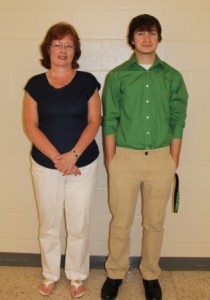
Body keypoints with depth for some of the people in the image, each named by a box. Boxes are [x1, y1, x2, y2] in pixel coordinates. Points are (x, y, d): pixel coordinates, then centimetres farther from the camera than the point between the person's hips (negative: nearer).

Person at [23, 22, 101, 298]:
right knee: (49, 225, 13)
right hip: (45, 166, 1)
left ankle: (77, 275, 30)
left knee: (79, 225, 9)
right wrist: (57, 158, -13)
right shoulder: (35, 84, 1)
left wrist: (73, 154, -15)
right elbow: (30, 125, -3)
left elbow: (94, 122, -3)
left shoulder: (87, 81, 0)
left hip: (83, 165, -1)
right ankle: (50, 275, 34)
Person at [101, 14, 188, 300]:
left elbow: (178, 121, 5)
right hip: (125, 157, -1)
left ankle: (150, 274, 33)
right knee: (121, 222, 10)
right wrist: (110, 161, -2)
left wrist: (173, 161, 2)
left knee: (154, 223, 13)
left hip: (161, 159, 1)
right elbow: (110, 122, 0)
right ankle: (115, 273, 30)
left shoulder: (173, 77, 3)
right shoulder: (117, 76, -1)